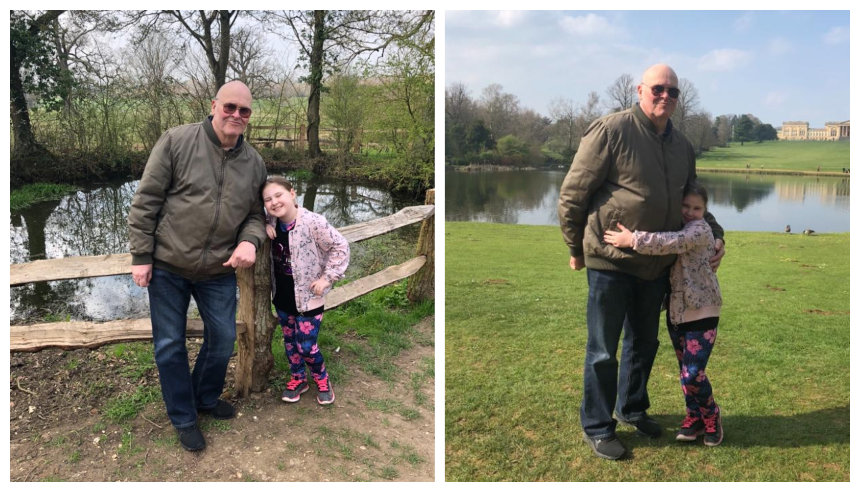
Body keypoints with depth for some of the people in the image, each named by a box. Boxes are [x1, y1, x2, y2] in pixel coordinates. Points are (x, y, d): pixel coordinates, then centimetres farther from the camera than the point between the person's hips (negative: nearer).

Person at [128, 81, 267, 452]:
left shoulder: (254, 163, 2)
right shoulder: (177, 142, -11)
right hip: (167, 267, -3)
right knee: (170, 345, 7)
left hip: (219, 272, 4)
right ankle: (184, 419, 26)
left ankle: (206, 398, 39)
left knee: (223, 339, 12)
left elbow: (255, 215, 10)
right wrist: (141, 257, -10)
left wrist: (250, 241, -13)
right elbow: (146, 202, -9)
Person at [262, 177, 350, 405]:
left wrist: (327, 278, -16)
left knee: (307, 346, 1)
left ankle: (322, 380, 27)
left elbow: (340, 247, -14)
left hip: (308, 298, -5)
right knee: (289, 341, 18)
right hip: (282, 297, 6)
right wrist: (264, 226, -8)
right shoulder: (273, 223, -5)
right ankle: (298, 379, 39)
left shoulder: (313, 223, -23)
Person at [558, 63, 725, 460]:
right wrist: (576, 249, -5)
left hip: (657, 264, 7)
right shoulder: (611, 130, -13)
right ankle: (597, 427, 19)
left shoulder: (683, 148, 9)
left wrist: (715, 235, 7)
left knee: (644, 343, 20)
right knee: (603, 350, 3)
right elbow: (572, 195, -11)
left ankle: (632, 409, 41)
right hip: (610, 262, -7)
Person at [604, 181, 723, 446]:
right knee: (685, 371, 13)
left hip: (702, 312, -7)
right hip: (676, 312, 7)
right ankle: (694, 416, 29)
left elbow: (672, 243, -32)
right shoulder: (676, 227, 12)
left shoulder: (700, 230, -14)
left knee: (693, 373, -8)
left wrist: (633, 240, -39)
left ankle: (712, 415, 17)